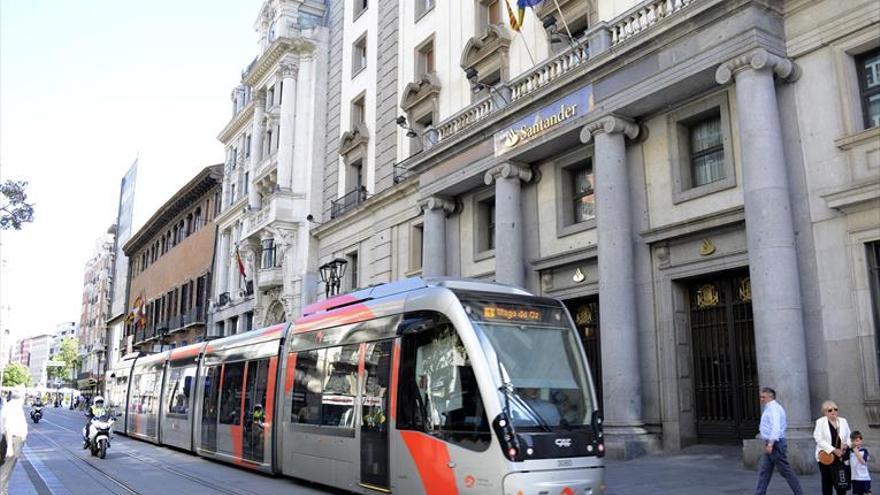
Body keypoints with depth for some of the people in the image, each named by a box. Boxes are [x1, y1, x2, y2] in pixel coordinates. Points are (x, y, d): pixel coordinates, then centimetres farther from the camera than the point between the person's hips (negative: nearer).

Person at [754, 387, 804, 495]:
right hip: (770, 444, 10)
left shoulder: (773, 408, -15)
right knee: (763, 471, 7)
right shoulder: (770, 408, 15)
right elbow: (784, 425, 26)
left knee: (786, 471, -1)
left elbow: (776, 427, -28)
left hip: (775, 444, -10)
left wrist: (771, 443, -36)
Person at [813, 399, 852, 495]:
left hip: (841, 457, 3)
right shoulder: (820, 422, -3)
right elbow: (819, 440, -10)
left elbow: (849, 437, 14)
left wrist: (846, 444, -8)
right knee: (827, 483, 4)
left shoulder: (843, 421, 11)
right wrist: (834, 450, -19)